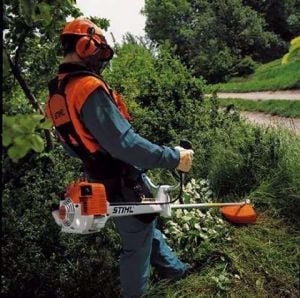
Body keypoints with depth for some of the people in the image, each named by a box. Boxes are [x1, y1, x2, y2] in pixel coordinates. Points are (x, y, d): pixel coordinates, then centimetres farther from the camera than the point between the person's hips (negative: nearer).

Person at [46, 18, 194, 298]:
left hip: (100, 179, 10)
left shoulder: (55, 94, 4)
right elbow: (125, 143, -32)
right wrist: (174, 157, -24)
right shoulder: (88, 87, -27)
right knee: (137, 243, 11)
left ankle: (173, 268, 45)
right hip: (123, 184, -10)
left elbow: (72, 142, 13)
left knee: (146, 226, 26)